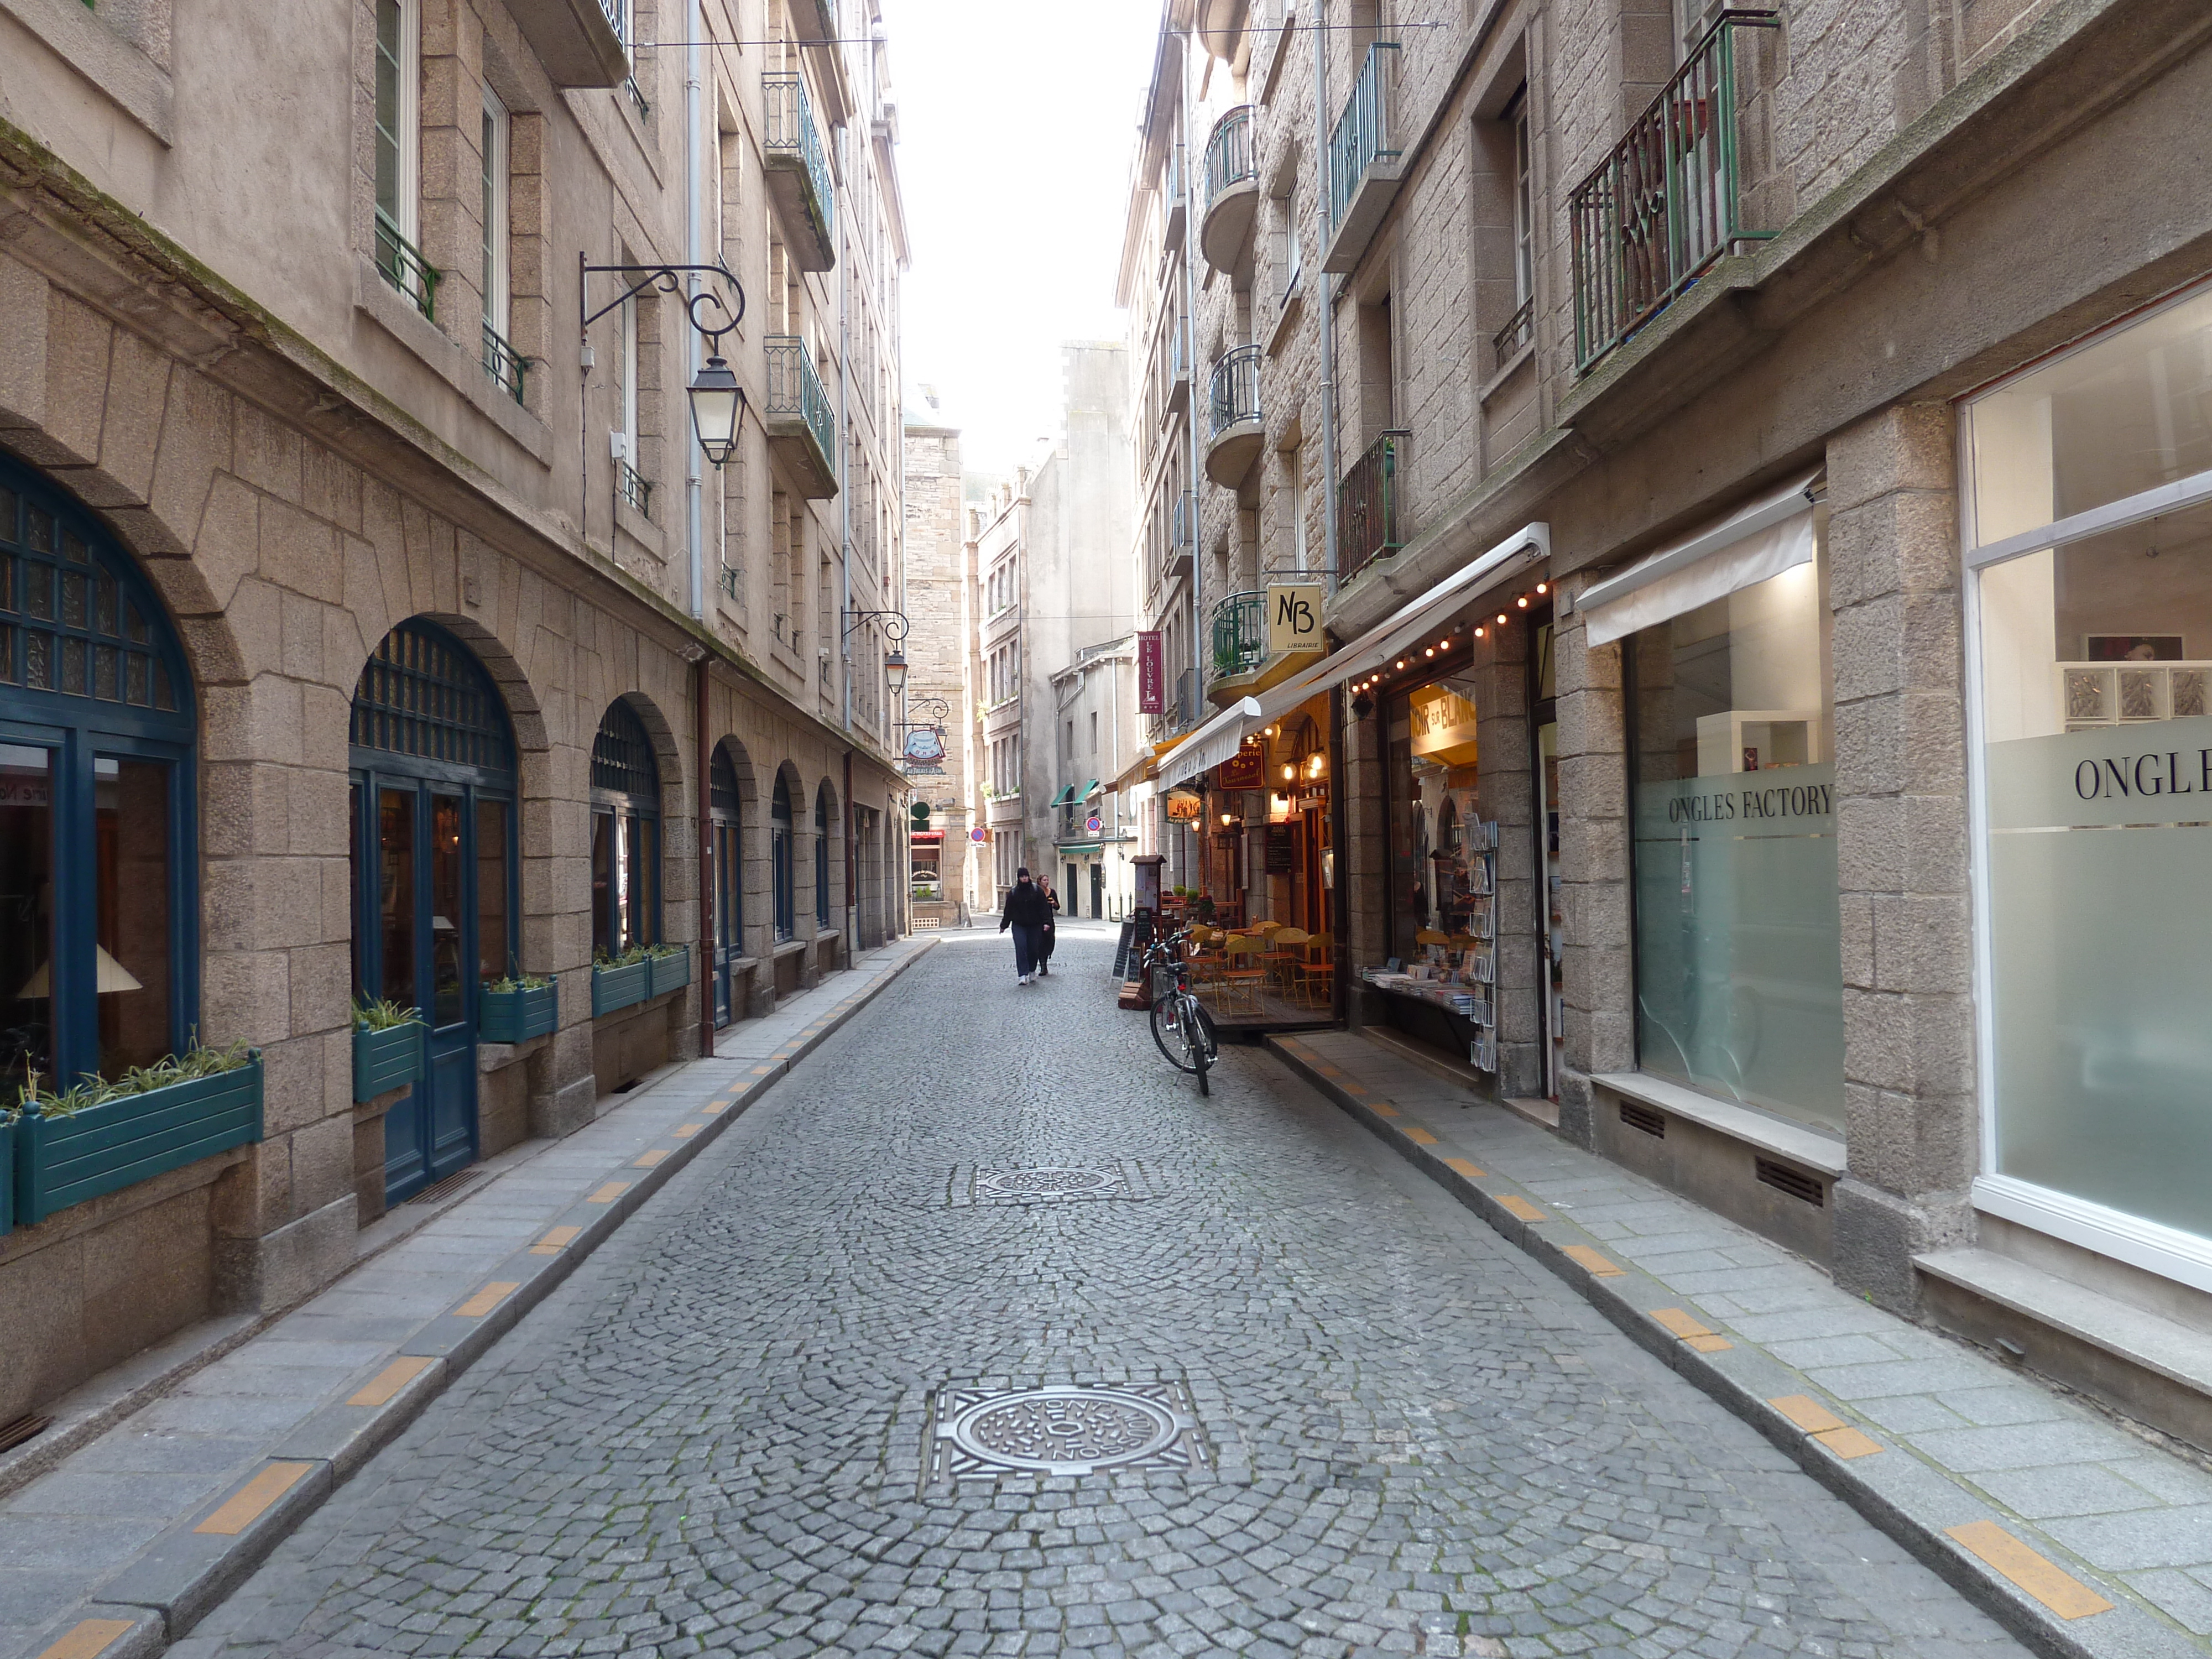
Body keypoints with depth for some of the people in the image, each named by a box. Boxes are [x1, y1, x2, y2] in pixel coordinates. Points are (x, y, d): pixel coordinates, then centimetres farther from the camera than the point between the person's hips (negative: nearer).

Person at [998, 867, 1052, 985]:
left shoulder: (1036, 890, 0)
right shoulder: (1014, 892, 3)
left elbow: (1044, 907, -1)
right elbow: (1008, 910, 9)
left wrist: (1046, 921, -9)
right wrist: (1003, 925, 10)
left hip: (1034, 925, 0)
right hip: (1019, 926, 0)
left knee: (1033, 949, 4)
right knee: (1021, 948, -13)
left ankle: (1032, 972, 25)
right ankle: (1022, 975, -16)